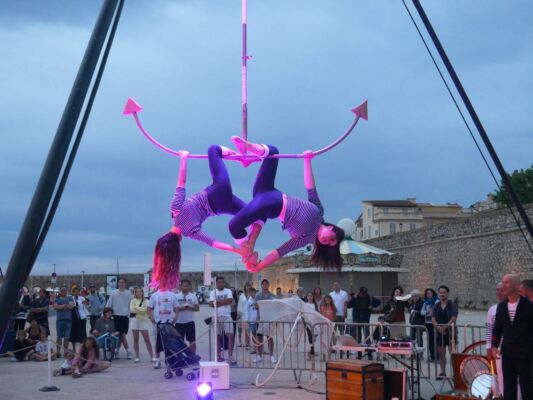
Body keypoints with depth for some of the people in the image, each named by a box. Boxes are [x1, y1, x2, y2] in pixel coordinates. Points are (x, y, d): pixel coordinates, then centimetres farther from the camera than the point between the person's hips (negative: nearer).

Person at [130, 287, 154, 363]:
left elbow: (146, 310, -9)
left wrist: (137, 308, -9)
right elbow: (132, 310, -8)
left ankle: (152, 356, -1)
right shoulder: (133, 301, 7)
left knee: (147, 339, -3)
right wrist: (141, 310, -11)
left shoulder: (146, 301, 5)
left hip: (144, 321, -1)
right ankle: (137, 357, 10)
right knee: (135, 340, 4)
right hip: (134, 320, 1)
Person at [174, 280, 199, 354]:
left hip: (190, 321, 0)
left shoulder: (193, 296, 4)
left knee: (192, 340, 2)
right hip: (179, 322, 0)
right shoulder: (176, 296, 1)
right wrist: (181, 308, -18)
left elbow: (197, 308, 2)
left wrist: (190, 308, -17)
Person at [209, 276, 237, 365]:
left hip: (227, 316, -1)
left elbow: (230, 300, -10)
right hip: (217, 317, 1)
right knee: (218, 337, 8)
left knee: (230, 335, -9)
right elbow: (211, 304, -8)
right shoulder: (213, 292, 6)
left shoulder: (228, 291, 7)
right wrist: (224, 302, -11)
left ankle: (230, 356, -8)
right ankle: (219, 355, 18)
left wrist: (218, 301, -10)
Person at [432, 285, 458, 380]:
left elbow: (453, 319, -11)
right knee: (441, 353, 10)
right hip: (439, 332, 4)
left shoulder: (452, 305, -3)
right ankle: (443, 372, 20)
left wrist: (445, 327, -19)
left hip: (450, 331, -4)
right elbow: (433, 319, 5)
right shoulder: (436, 306, 9)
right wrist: (438, 327, -13)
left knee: (452, 353, -8)